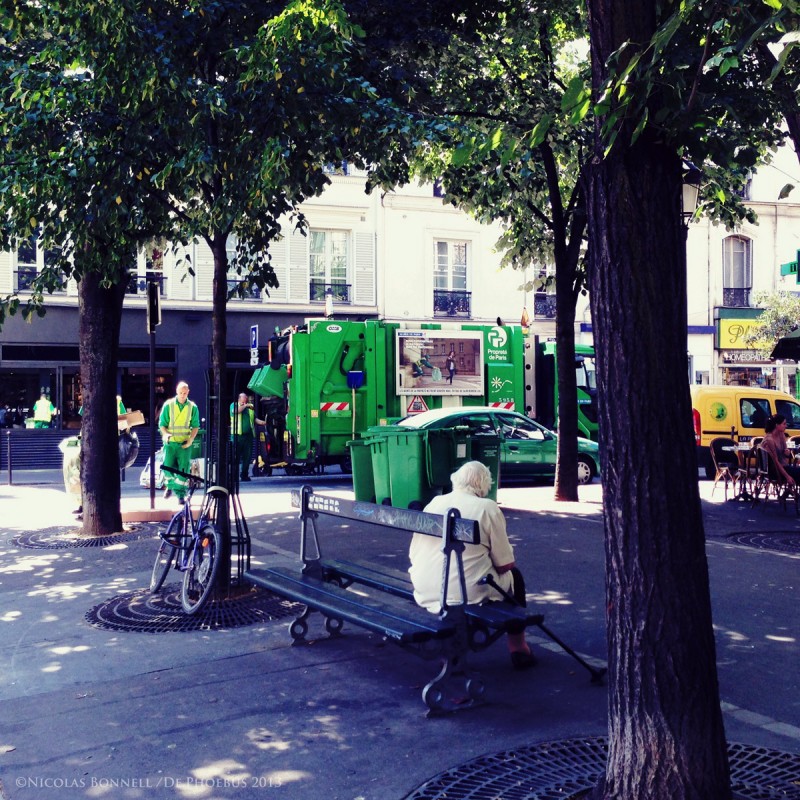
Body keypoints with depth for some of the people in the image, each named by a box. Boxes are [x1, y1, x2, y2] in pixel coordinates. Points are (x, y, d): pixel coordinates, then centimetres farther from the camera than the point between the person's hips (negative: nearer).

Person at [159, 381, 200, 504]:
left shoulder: (192, 407, 3)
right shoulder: (168, 405, 0)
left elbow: (195, 426, 7)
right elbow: (162, 424, 3)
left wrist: (191, 439, -8)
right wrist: (165, 434, -17)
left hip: (185, 443, 0)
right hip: (170, 442, 0)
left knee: (183, 468, -5)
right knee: (168, 467, 2)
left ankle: (181, 494, 2)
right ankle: (170, 486, 31)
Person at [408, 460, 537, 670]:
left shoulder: (433, 503, 8)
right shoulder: (488, 507, -4)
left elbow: (413, 554, 9)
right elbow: (505, 563, -3)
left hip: (425, 593, 5)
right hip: (467, 593, -5)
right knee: (514, 575, 23)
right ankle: (518, 648, 26)